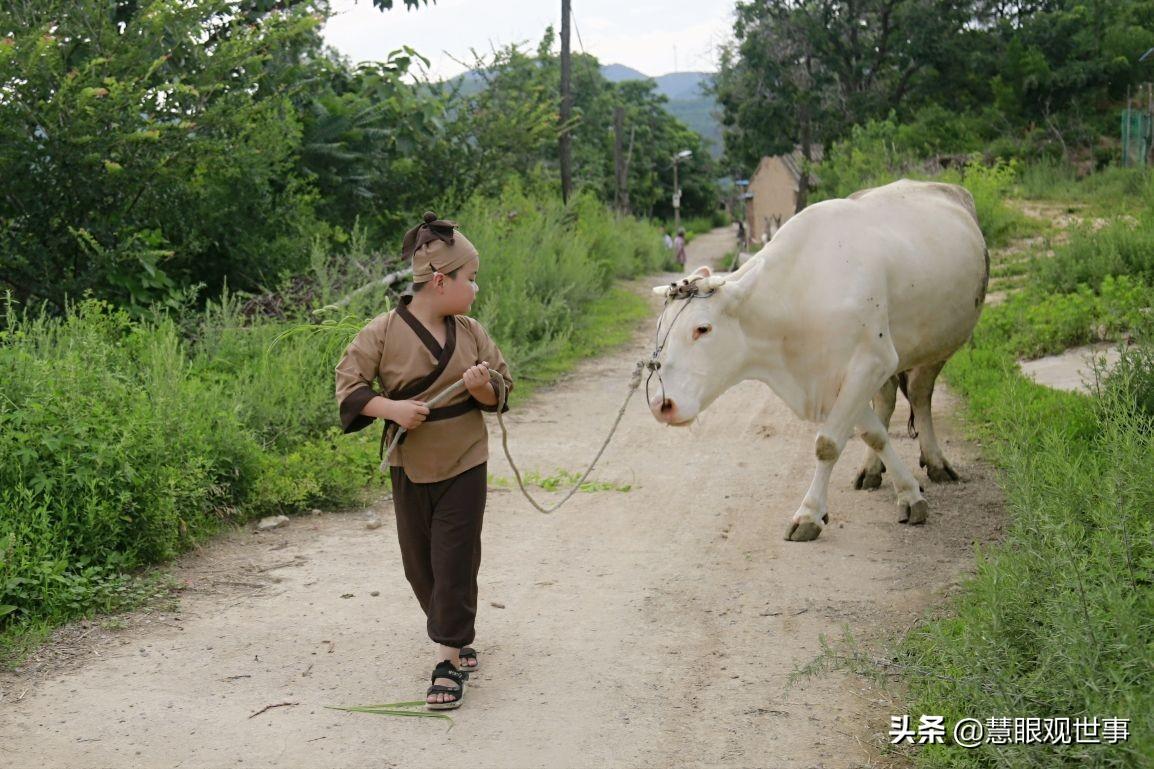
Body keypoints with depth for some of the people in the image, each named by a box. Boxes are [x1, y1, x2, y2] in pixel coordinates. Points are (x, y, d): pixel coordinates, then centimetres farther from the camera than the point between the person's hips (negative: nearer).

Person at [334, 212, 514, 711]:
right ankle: (453, 635, 34)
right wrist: (390, 408, -21)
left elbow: (501, 390, 7)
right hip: (410, 464, 0)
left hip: (464, 464, 1)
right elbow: (348, 383, -7)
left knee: (455, 561, -3)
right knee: (420, 563, 11)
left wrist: (483, 387, -15)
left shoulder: (469, 332, -1)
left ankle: (450, 659, 3)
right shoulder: (384, 332, -11)